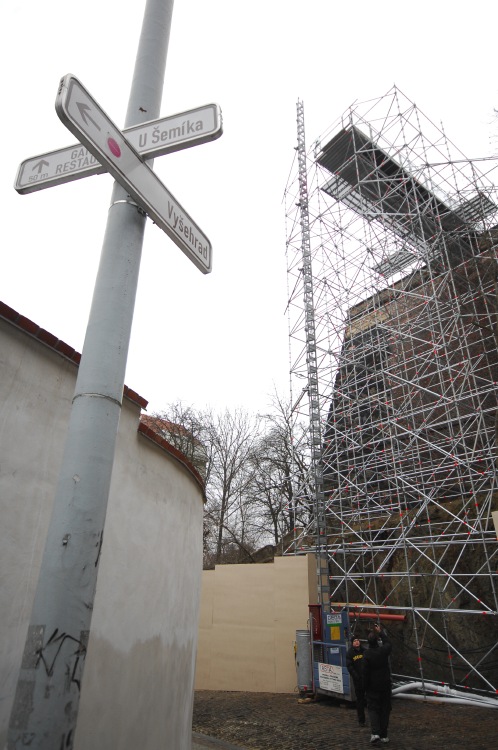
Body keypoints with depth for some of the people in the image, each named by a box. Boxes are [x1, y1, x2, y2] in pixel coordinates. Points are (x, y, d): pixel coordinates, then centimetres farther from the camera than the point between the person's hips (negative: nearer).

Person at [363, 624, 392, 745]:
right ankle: (384, 735, 17)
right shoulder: (384, 650, -10)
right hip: (385, 685, 3)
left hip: (373, 686, -3)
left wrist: (366, 686, -1)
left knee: (373, 709, 7)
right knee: (385, 710, 13)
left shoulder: (367, 654, -17)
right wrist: (381, 632, 25)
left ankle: (375, 733, -9)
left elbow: (365, 672, -13)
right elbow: (387, 643, 14)